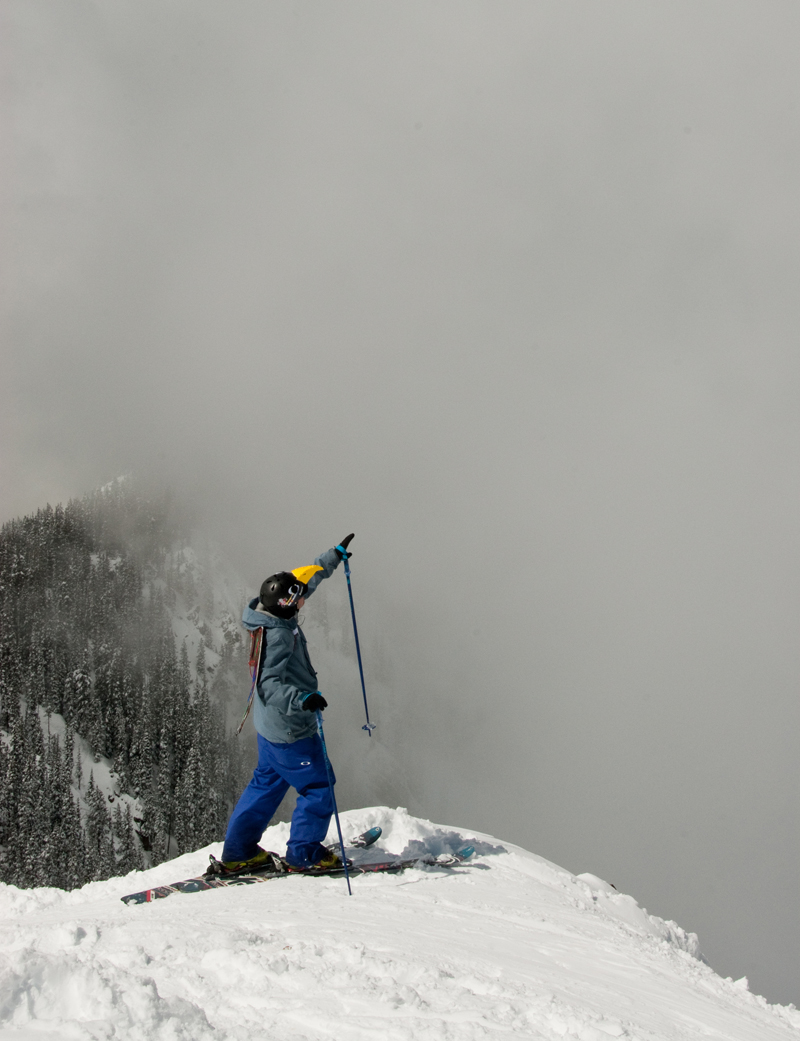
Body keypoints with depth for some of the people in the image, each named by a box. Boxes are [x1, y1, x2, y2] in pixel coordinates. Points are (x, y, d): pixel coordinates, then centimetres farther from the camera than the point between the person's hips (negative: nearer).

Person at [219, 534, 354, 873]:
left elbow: (306, 579, 15)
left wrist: (335, 556, 22)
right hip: (289, 731, -10)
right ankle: (304, 854, 16)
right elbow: (269, 684, -34)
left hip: (271, 725, 10)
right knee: (319, 788, 5)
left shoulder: (277, 616, 0)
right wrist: (301, 699, -48)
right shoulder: (277, 635, -27)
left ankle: (238, 852, 27)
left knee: (267, 783, 21)